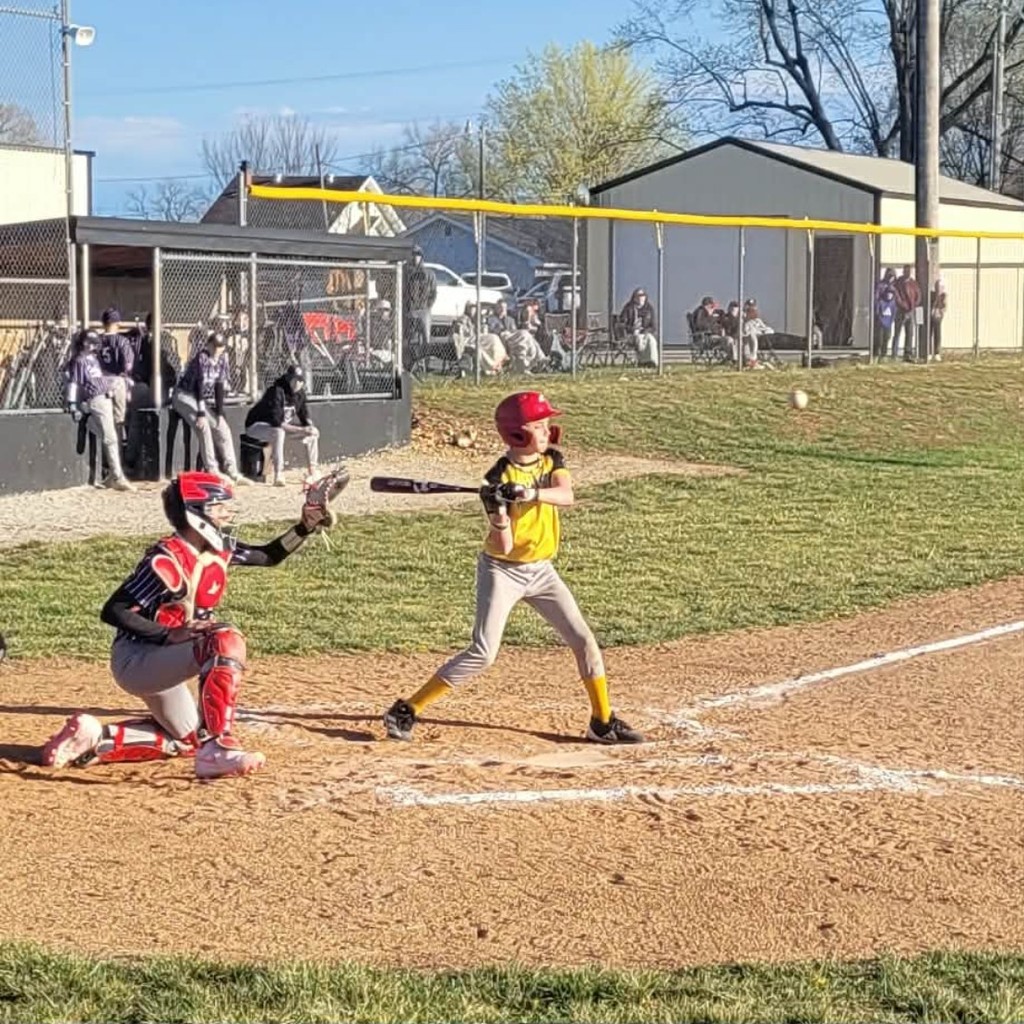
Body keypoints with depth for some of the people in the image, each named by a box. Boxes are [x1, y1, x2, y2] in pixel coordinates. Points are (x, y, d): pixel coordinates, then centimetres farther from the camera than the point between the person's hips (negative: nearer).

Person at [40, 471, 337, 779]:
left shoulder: (219, 548, 0)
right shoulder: (166, 560, -24)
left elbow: (269, 556, 14)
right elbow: (112, 611, -25)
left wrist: (305, 527, -1)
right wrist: (170, 634, -33)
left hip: (159, 661, 10)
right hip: (135, 660, -10)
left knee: (187, 739, 26)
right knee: (225, 642, -30)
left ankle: (96, 739, 19)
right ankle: (216, 749, -31)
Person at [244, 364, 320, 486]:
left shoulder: (300, 393, -5)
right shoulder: (277, 392, -29)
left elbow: (304, 415, 5)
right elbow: (276, 422, -36)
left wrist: (309, 426, -19)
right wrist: (301, 430, -38)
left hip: (281, 426, 9)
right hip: (256, 426, -8)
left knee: (314, 432, 3)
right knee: (278, 432, -41)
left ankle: (313, 473, 7)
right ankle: (278, 476, -41)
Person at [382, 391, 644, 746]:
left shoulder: (552, 460, -2)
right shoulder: (498, 479, -17)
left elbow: (566, 496, -24)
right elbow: (504, 547, -21)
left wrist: (531, 493, -39)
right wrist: (499, 510, -37)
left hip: (541, 570, 6)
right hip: (502, 571, -6)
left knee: (584, 641, 2)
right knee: (483, 653, -14)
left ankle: (603, 722, 16)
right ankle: (406, 711, -9)